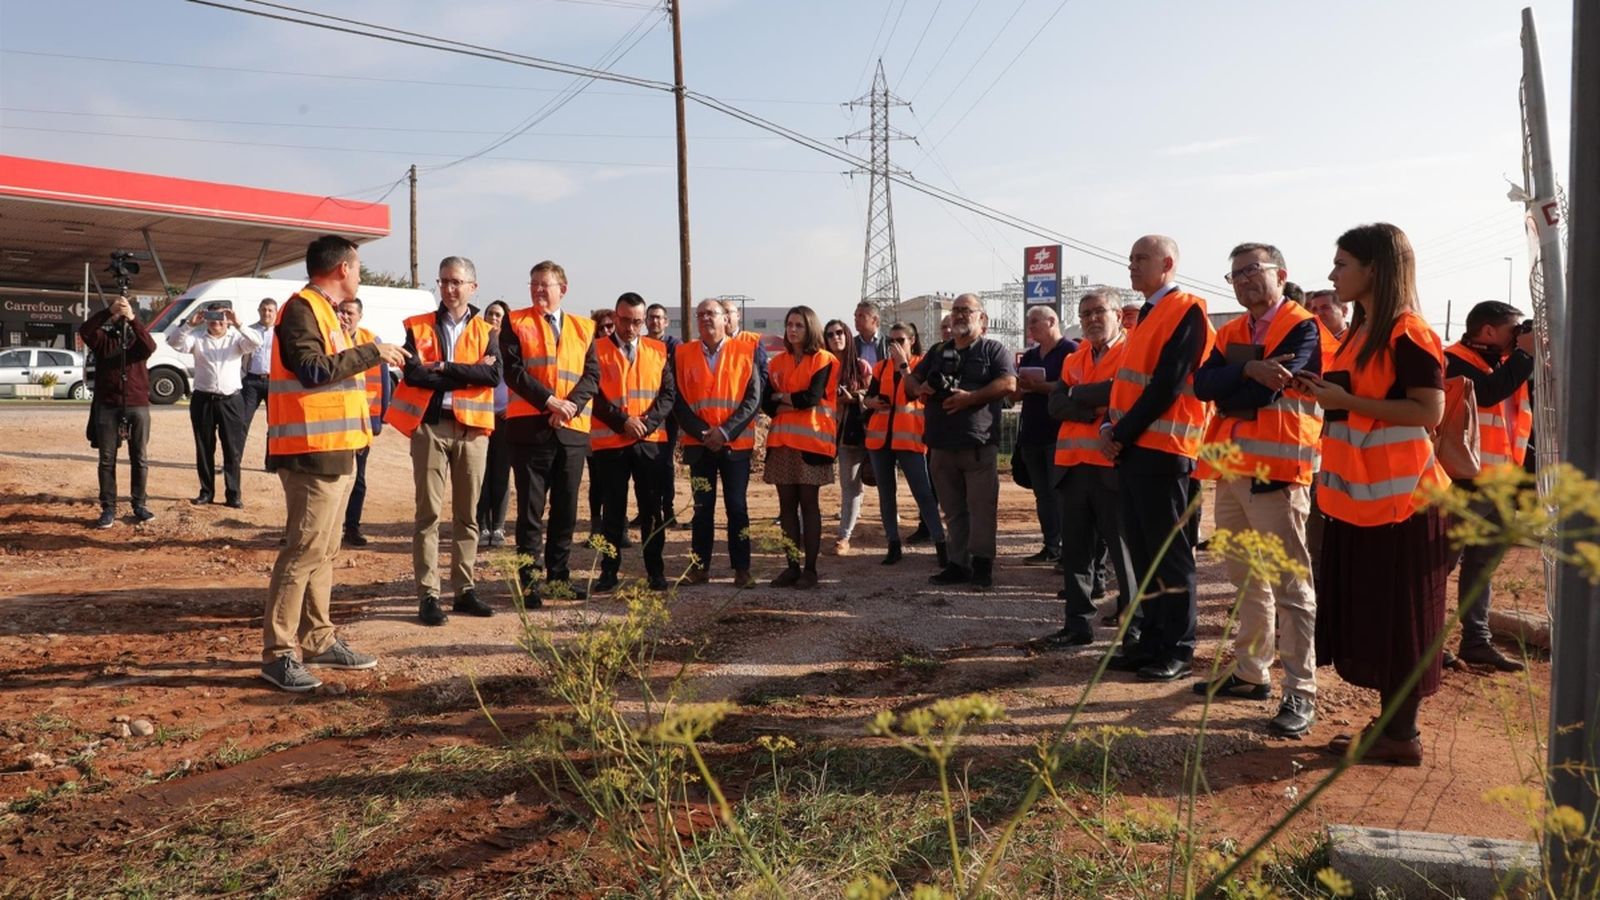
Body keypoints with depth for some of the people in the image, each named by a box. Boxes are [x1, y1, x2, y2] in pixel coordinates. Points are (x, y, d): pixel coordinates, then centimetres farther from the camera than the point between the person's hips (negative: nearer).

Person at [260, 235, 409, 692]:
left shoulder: (323, 311, 20)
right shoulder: (301, 309, -12)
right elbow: (313, 370, -23)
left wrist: (374, 356, 14)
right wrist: (371, 352, -18)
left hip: (334, 452, 10)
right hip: (312, 453, -10)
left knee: (324, 550, 14)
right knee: (304, 550, -9)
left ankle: (318, 640, 22)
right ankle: (277, 652, -4)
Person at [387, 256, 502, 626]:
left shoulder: (486, 331, 9)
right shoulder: (418, 327, 7)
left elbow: (493, 374, -8)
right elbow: (413, 374, -8)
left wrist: (443, 368, -11)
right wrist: (467, 373, -10)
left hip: (472, 428, 2)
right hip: (430, 426, -1)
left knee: (468, 513, 8)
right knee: (429, 513, -2)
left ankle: (465, 589, 16)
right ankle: (428, 595, 1)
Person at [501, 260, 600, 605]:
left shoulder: (583, 328, 13)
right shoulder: (516, 323, 4)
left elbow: (592, 374, 5)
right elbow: (513, 370, -6)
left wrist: (571, 405, -12)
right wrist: (549, 401, -15)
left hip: (572, 428, 3)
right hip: (529, 426, -3)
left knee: (566, 508, 9)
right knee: (530, 508, 0)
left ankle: (559, 575, 20)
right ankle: (529, 580, 7)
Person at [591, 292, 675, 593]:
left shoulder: (658, 351, 9)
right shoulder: (597, 350, 1)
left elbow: (668, 393, 3)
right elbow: (594, 395, -5)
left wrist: (647, 423, -11)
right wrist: (622, 421, -14)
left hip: (650, 441, 2)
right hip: (609, 442, -2)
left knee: (652, 508, 5)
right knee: (613, 510, 5)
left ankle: (656, 571, 13)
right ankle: (609, 572, 13)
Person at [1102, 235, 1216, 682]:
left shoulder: (1186, 312, -9)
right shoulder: (1146, 315, 19)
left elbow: (1168, 385, -18)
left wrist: (1123, 432, -16)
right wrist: (1111, 426, 2)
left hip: (1162, 451, -9)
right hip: (1132, 449, 9)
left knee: (1169, 553, -2)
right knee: (1142, 549, 12)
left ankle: (1178, 650, 7)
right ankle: (1152, 641, 21)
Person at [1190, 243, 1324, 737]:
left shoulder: (1302, 328, -4)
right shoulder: (1230, 334, 17)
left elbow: (1269, 387, -18)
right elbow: (1202, 384, 1)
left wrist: (1226, 391, -2)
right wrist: (1248, 370, -15)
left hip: (1276, 473, -8)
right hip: (1232, 471, 8)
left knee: (1290, 585, -6)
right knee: (1247, 581, 16)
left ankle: (1300, 693, -2)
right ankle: (1250, 673, 27)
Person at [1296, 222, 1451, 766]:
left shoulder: (1409, 333, -12)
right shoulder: (1362, 331, 15)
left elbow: (1430, 412, -19)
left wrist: (1348, 400, -19)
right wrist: (1323, 391, 6)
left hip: (1398, 496, -9)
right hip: (1357, 495, 9)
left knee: (1397, 617, -1)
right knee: (1367, 614, 12)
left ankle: (1402, 736, 8)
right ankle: (1387, 724, 21)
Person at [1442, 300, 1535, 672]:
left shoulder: (1508, 364, 15)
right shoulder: (1455, 361, -8)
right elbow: (1487, 392, -25)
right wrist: (1524, 355, -14)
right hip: (1461, 482, -9)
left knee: (1482, 564, 13)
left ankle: (1476, 641, 20)